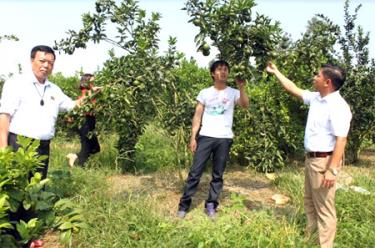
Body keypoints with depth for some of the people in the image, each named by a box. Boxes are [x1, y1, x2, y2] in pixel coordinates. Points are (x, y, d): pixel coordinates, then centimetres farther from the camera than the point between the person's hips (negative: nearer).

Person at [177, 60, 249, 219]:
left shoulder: (233, 93, 7)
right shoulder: (205, 93, 8)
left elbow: (245, 105, -11)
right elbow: (197, 116, 6)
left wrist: (241, 88, -23)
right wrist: (193, 137, -2)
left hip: (224, 139, 1)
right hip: (205, 137, 0)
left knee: (218, 175, 6)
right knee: (195, 172, -2)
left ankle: (211, 206, 17)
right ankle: (184, 205, 7)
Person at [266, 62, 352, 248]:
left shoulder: (338, 107, -21)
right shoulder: (315, 98, 6)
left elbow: (341, 140, -24)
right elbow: (293, 89, 21)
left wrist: (332, 169, -28)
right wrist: (276, 72, 25)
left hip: (324, 161, -10)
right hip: (311, 158, 10)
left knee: (323, 207, -1)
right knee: (309, 202, 21)